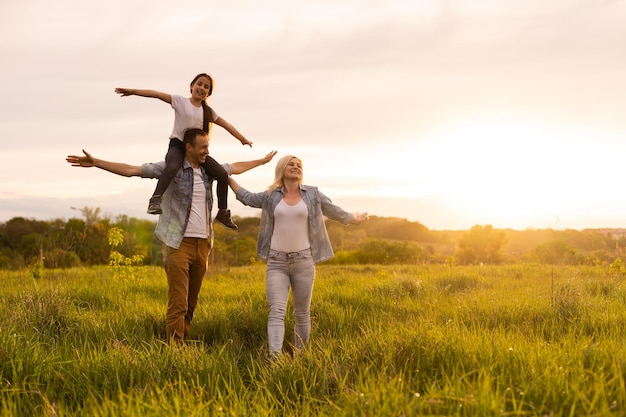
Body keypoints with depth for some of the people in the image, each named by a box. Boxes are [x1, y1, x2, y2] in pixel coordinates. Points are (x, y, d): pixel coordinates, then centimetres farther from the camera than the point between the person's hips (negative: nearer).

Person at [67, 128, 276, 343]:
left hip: (202, 243, 5)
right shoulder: (171, 168, -5)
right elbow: (130, 170, -11)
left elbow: (236, 167, 30)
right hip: (179, 243, -5)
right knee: (178, 302, -10)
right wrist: (95, 162, -19)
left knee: (192, 302, 8)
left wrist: (262, 161, 40)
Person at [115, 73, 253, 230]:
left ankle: (223, 212, 7)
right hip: (177, 145, -5)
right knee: (172, 167, -40)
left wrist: (243, 139, 23)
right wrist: (132, 91, -18)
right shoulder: (180, 101, 1)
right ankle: (155, 200, -42)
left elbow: (226, 125, 21)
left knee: (223, 175, -6)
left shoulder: (208, 111, 14)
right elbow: (157, 94, -9)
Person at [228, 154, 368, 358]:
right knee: (276, 311, -16)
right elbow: (247, 197, 23)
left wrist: (354, 219, 31)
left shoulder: (312, 194, 4)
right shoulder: (271, 196, 6)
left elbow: (334, 211, 18)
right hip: (276, 262, 0)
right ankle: (275, 358, -29)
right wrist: (227, 177, 25)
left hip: (303, 261, 1)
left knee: (302, 314, 6)